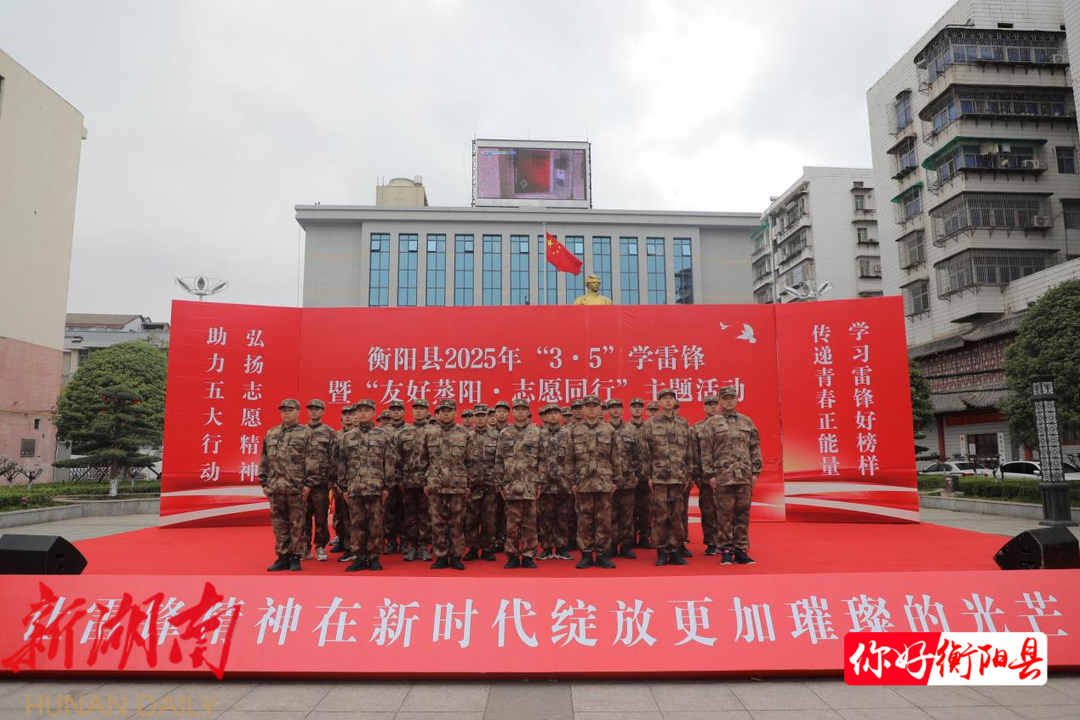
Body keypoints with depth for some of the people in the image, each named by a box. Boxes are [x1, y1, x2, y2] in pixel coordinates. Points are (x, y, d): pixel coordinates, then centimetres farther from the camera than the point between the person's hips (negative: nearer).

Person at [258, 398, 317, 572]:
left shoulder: (306, 433, 0)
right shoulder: (271, 433, 13)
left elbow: (311, 460, -5)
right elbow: (264, 460, 15)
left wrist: (308, 483, -11)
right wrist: (264, 483, 9)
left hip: (296, 487, -4)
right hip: (275, 486, 4)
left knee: (296, 524, 3)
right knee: (279, 523, 9)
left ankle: (295, 558, 12)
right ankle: (282, 557, 19)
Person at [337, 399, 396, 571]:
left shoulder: (384, 435, 1)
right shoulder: (348, 437, 10)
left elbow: (390, 463, -1)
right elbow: (342, 463, 12)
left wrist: (387, 486, -5)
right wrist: (344, 486, 7)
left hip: (376, 488, -2)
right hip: (354, 489, 3)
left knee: (375, 525, 3)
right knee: (357, 525, 7)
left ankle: (374, 557, 14)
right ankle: (360, 558, 16)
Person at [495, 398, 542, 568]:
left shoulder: (536, 432, 5)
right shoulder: (504, 433, 8)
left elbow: (541, 460, 3)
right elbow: (499, 460, 7)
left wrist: (540, 483, -3)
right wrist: (499, 483, 1)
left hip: (531, 484, 0)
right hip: (511, 484, 1)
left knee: (529, 522, 5)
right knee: (512, 522, 3)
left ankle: (528, 556, 13)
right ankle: (512, 556, 12)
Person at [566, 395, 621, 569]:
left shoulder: (609, 430, 6)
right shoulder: (575, 430, 4)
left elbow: (615, 457, 8)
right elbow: (569, 458, 5)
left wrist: (615, 479, 5)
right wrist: (572, 481, 1)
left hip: (604, 482, 0)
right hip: (583, 482, 0)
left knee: (604, 520, 4)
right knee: (584, 520, 4)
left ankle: (603, 554, 12)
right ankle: (586, 554, 13)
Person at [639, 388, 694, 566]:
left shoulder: (684, 424, 10)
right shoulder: (650, 424, 3)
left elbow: (689, 451, 11)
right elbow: (645, 453, 1)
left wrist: (689, 474, 7)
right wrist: (648, 476, -3)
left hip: (679, 478, 2)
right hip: (659, 477, -2)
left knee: (677, 516, 6)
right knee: (660, 516, 0)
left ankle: (675, 551, 14)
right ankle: (661, 552, 9)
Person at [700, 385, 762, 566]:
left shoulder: (747, 422, 13)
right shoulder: (712, 423, 3)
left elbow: (755, 448, 13)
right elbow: (706, 451, -1)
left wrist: (756, 471, 6)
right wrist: (710, 474, -7)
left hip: (745, 476, 3)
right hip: (722, 477, -3)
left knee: (743, 513, 6)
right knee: (725, 514, 0)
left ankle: (741, 550, 14)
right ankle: (726, 551, 9)